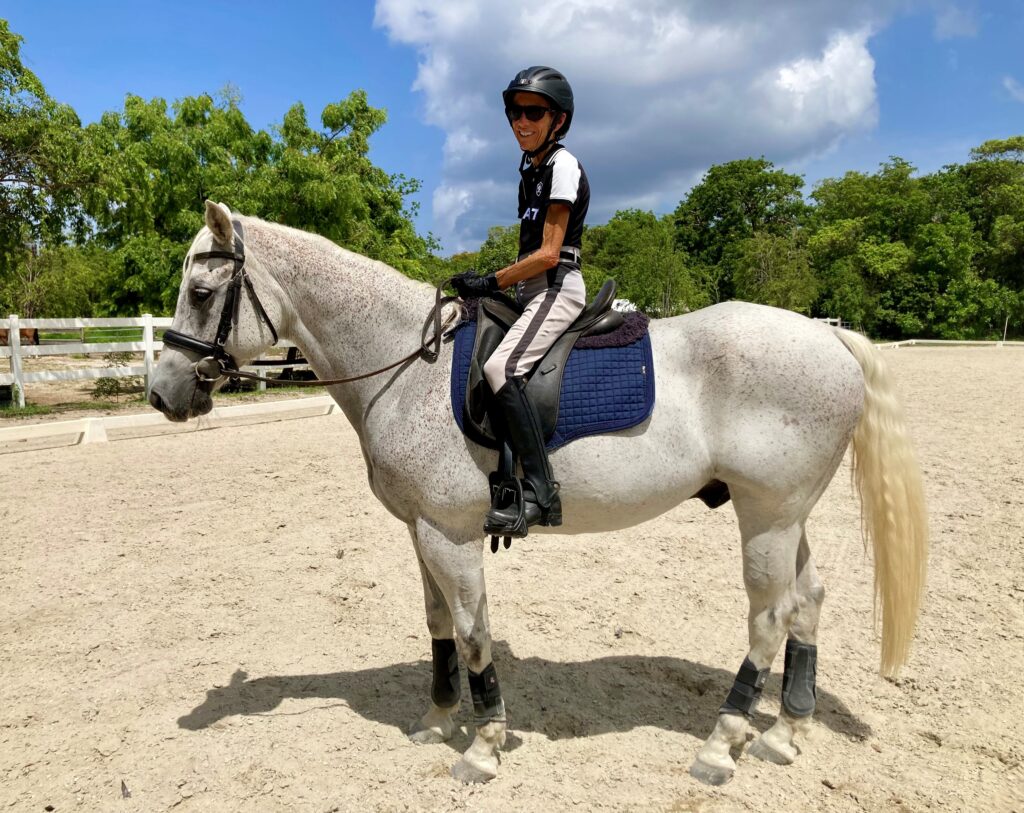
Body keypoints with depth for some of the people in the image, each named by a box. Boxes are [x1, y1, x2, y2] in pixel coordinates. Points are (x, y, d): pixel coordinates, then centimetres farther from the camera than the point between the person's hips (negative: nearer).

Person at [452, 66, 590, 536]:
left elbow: (548, 254, -15)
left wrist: (491, 283, -13)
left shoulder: (562, 166, -7)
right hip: (532, 289, 10)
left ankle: (539, 491, -29)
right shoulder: (530, 170, 20)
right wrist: (489, 285, 13)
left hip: (557, 288, -10)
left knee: (501, 367, -31)